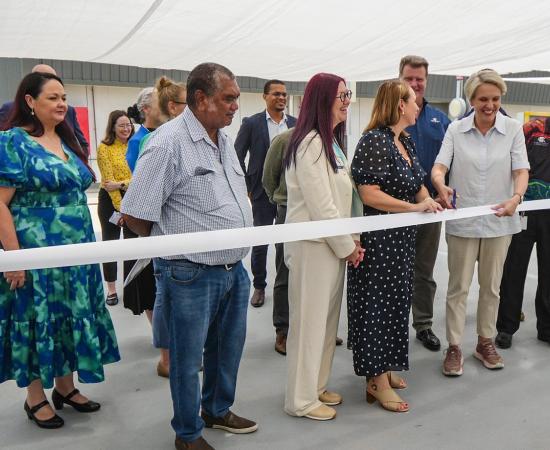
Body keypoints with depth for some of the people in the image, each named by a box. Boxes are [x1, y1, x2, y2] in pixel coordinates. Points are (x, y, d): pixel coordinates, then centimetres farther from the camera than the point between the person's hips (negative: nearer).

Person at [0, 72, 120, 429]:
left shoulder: (67, 140, 10)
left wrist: (86, 244, 14)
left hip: (76, 251, 7)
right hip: (37, 253, -6)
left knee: (71, 317, 14)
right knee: (38, 319, 6)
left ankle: (65, 387, 31)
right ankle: (36, 398, 24)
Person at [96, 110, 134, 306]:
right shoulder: (105, 148, -6)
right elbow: (109, 179, -11)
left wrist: (121, 184, -20)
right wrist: (120, 207, -15)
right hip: (110, 199, -3)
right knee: (110, 243, 4)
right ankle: (111, 289, 13)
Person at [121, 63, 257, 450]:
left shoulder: (224, 140, 9)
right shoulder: (169, 142, -17)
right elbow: (134, 216, -15)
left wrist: (237, 250, 14)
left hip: (234, 269, 8)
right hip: (191, 275, -8)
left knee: (229, 347, 22)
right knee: (188, 356, 9)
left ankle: (218, 410, 45)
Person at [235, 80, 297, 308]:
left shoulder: (296, 124, 5)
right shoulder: (251, 123, -2)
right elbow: (237, 156, -1)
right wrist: (248, 187, -4)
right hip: (263, 193, -2)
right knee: (260, 242, 7)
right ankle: (259, 286, 23)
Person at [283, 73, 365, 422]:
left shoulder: (333, 141, 15)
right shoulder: (310, 142, -16)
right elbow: (320, 205, -20)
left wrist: (351, 240, 5)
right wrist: (347, 246, -12)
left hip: (334, 243, 9)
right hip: (314, 244, -9)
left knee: (327, 318, 16)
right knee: (310, 320, 1)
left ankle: (317, 386, 31)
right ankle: (302, 400, 15)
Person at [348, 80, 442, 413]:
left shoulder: (406, 142, 11)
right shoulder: (374, 141, -16)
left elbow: (416, 183, 22)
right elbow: (370, 195, -23)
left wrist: (428, 199, 0)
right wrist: (415, 207, -18)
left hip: (403, 237, 9)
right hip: (378, 238, -9)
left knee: (397, 299, 16)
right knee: (378, 302, 0)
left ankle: (384, 368, 32)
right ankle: (377, 381, 13)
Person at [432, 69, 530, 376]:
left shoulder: (513, 129, -2)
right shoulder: (456, 130, -3)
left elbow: (521, 170, -7)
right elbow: (439, 166, -11)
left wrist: (516, 197, -28)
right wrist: (441, 184, -34)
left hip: (499, 221, 1)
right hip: (462, 221, -1)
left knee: (491, 285, 14)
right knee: (459, 286, 5)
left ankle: (486, 342, 31)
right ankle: (454, 347, 16)